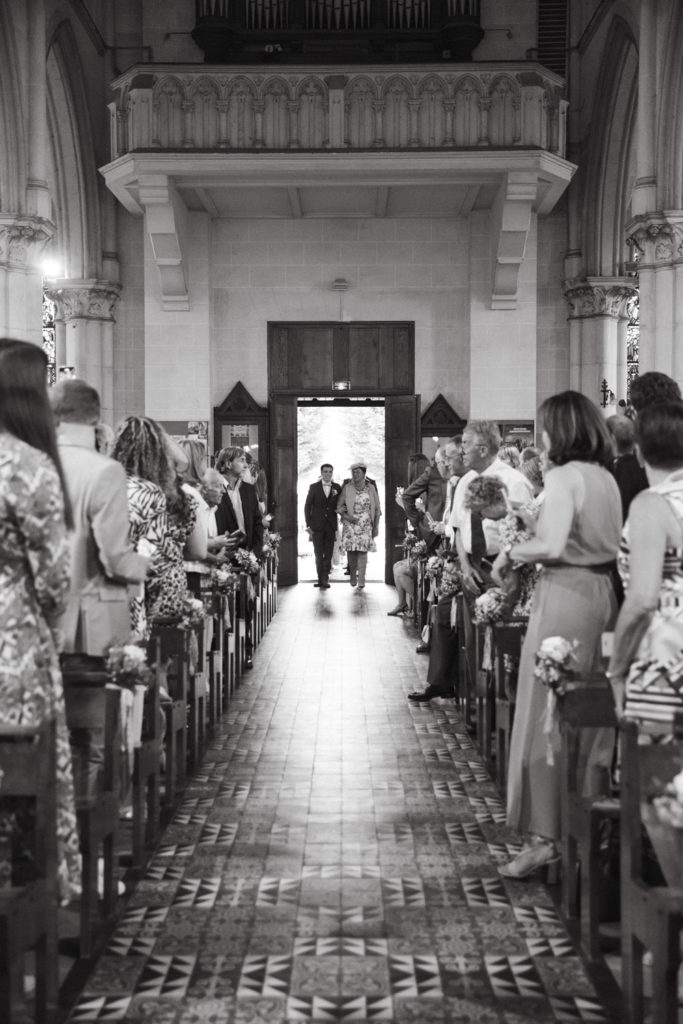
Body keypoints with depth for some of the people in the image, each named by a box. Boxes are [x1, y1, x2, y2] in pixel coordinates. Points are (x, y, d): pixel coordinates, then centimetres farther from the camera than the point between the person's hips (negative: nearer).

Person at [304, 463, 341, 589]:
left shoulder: (337, 488, 6)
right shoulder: (314, 487, 2)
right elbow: (307, 507, 2)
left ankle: (324, 579, 5)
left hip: (330, 526, 1)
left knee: (328, 554, 0)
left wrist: (338, 509, -9)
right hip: (317, 526, -1)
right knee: (319, 554, 0)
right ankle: (322, 579, 7)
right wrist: (308, 525, -3)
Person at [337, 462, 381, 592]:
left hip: (366, 526, -1)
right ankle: (352, 575, 26)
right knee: (351, 551, 0)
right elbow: (339, 506, 6)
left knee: (363, 552, -8)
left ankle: (361, 583, -9)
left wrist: (376, 527, 3)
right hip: (350, 524, 1)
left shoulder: (371, 488, 3)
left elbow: (377, 509, 7)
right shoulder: (347, 488, 3)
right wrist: (346, 516, -12)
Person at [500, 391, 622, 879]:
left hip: (566, 593, -8)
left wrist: (516, 551, -4)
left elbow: (551, 544, -23)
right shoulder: (607, 477, 11)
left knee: (547, 716, -2)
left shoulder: (563, 476, -13)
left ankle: (546, 836, 1)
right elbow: (612, 541, 10)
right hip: (603, 591, 8)